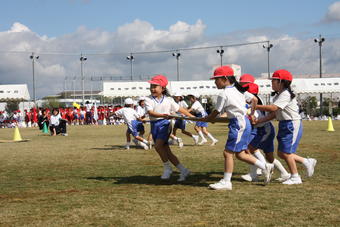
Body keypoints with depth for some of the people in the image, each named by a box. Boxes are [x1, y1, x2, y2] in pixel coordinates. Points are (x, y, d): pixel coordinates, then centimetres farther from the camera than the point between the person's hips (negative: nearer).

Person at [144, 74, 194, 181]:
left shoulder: (168, 100, 3)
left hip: (165, 124, -3)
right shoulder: (148, 99, 0)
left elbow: (180, 109, 13)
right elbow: (150, 112, -16)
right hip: (154, 125, 3)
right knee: (166, 150, 2)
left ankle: (167, 167, -6)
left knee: (158, 145, -25)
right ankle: (183, 170, 10)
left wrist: (192, 116, 12)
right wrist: (162, 115, -32)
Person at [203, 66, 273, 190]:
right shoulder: (237, 90, 14)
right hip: (244, 122, 10)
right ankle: (265, 167, 19)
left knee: (228, 152, -5)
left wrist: (206, 119, 10)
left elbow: (216, 112, -6)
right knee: (240, 154, 14)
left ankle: (226, 182, -2)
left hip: (238, 124, -10)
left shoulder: (224, 94, -13)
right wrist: (251, 114, 27)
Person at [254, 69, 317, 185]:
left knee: (286, 152, -5)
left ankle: (295, 177, 7)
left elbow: (273, 108, -27)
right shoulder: (278, 95, 14)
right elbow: (274, 114, 11)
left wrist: (255, 106, -21)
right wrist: (259, 121, 1)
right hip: (284, 125, 10)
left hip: (292, 124, -10)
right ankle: (307, 162, 21)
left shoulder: (286, 94, -17)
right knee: (281, 153, 10)